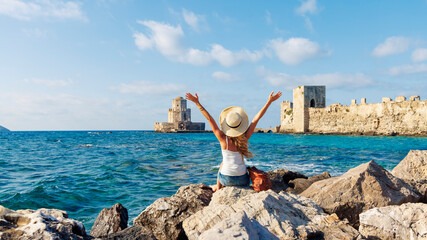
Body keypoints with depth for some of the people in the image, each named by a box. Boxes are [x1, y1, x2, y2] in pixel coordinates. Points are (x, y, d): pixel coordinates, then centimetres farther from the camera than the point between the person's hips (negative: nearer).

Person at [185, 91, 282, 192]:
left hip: (226, 179, 0)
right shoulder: (245, 138, -12)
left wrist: (197, 102, -8)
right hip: (243, 180, 1)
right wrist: (269, 101, -2)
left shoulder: (223, 139, -16)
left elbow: (209, 119, -14)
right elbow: (257, 118, -7)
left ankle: (218, 186, 44)